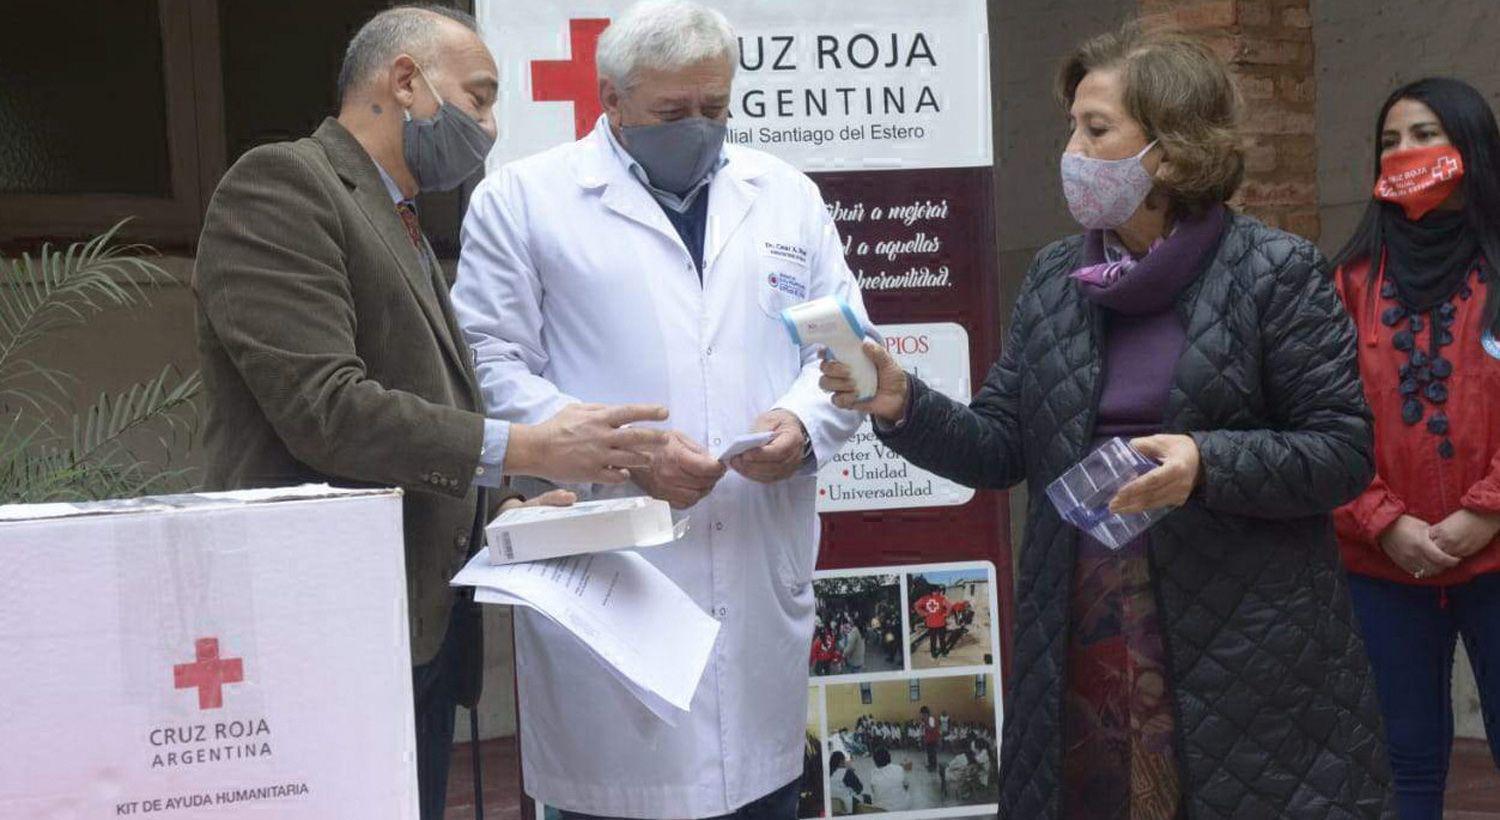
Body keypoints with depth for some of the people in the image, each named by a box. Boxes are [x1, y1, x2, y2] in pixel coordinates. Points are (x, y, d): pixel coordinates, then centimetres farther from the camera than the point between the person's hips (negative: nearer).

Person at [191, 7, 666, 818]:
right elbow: (322, 408, -18)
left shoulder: (403, 231, 20)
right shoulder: (279, 185, -8)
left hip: (425, 625, 9)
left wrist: (495, 506, 7)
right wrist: (523, 448, -17)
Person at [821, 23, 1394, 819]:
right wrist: (903, 406, -10)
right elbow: (1001, 447, 7)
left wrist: (1208, 463, -22)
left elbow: (1344, 450, -8)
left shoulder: (1276, 272, -5)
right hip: (1080, 646, 4)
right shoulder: (1053, 277, 9)